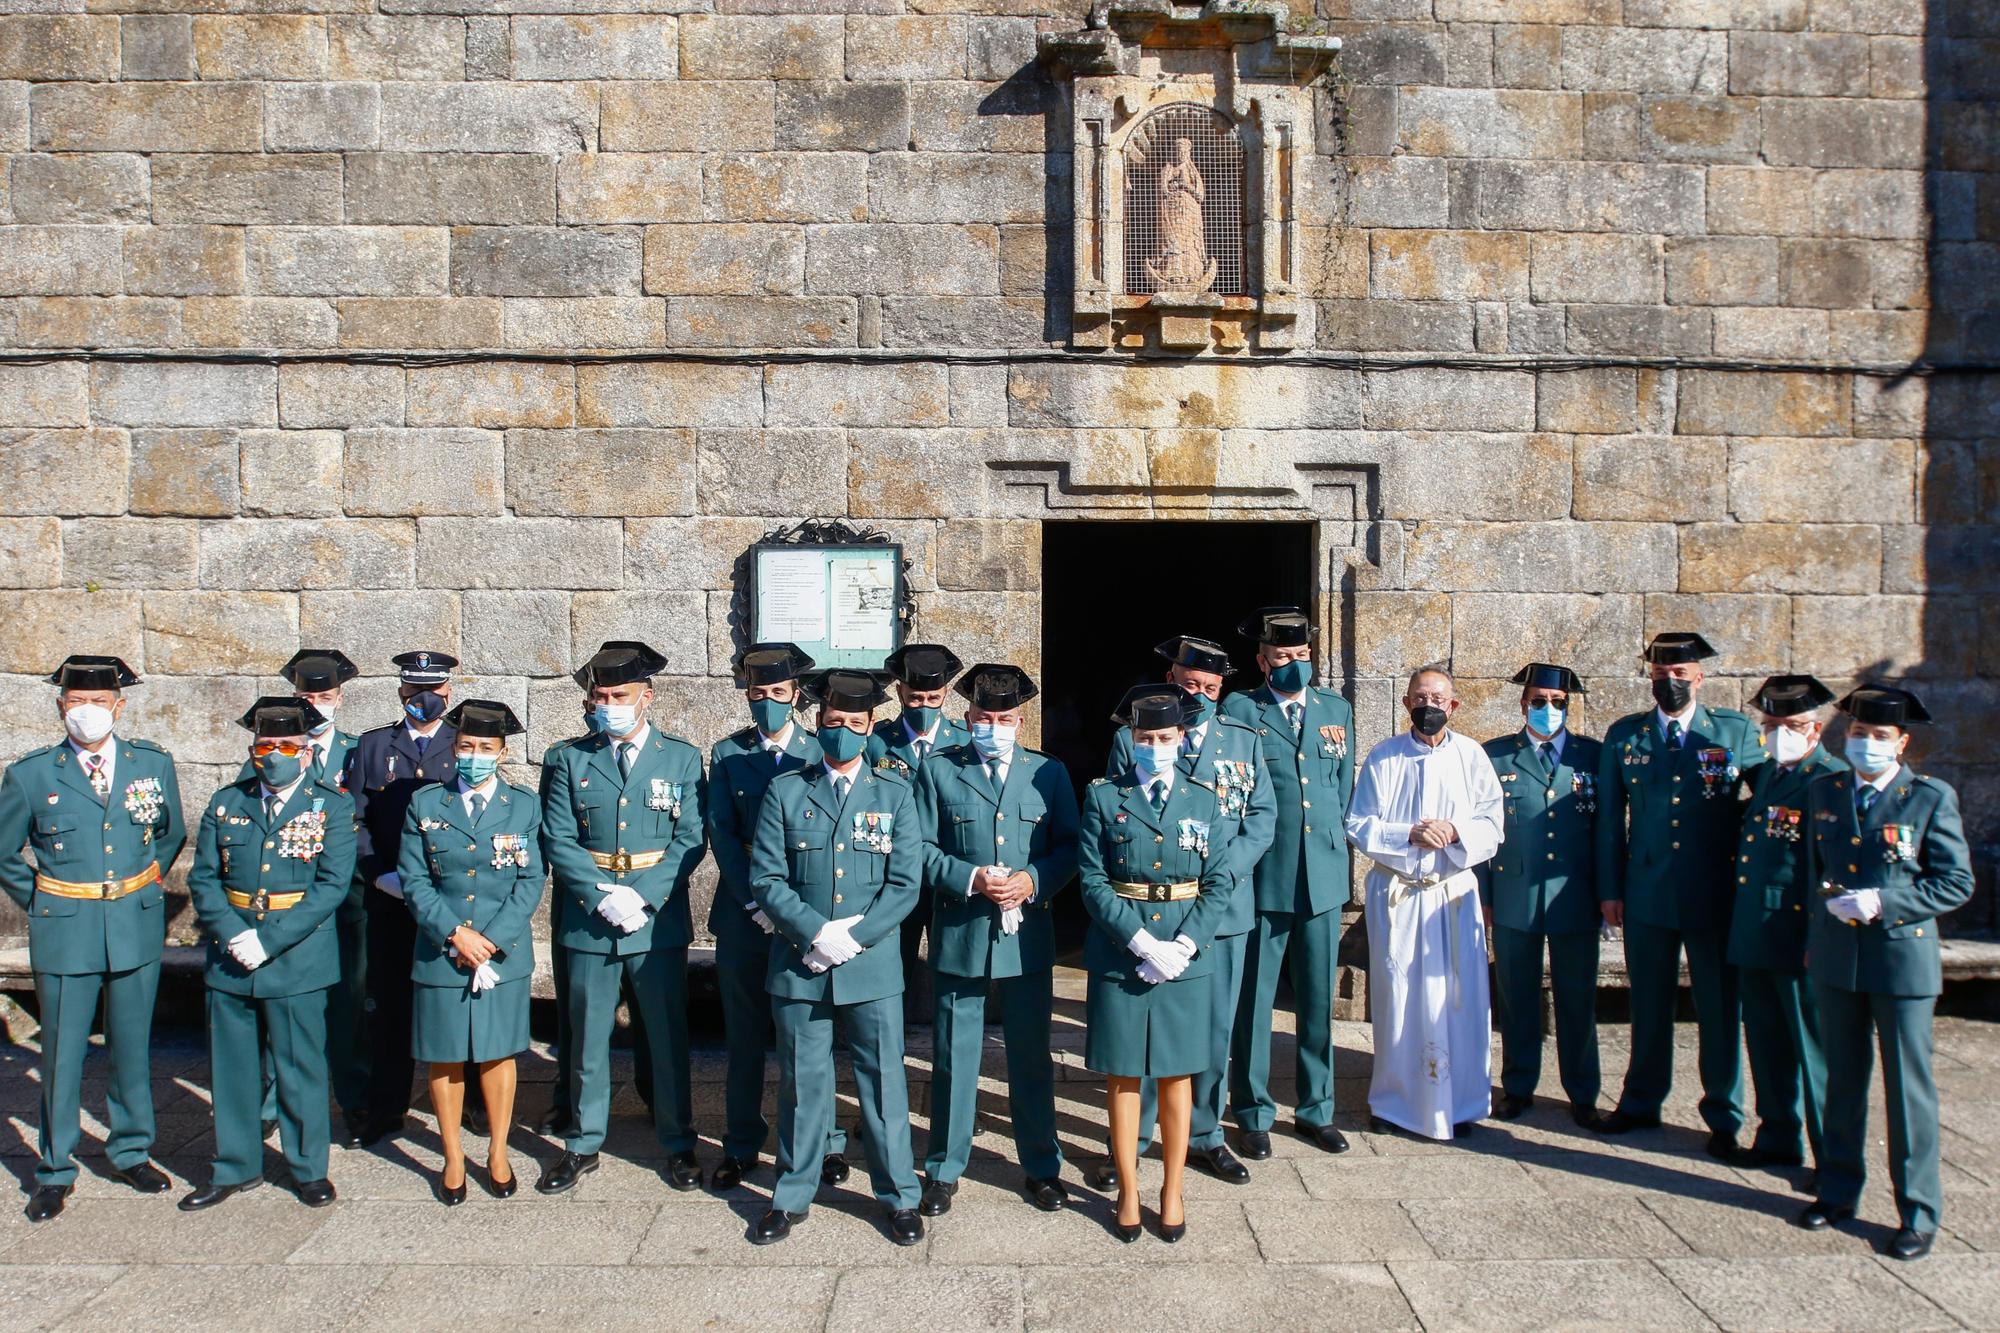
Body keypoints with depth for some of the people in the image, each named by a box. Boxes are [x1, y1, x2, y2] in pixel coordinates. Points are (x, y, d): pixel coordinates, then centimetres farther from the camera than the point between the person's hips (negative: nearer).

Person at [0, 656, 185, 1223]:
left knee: (133, 1047, 13)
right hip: (64, 935, -1)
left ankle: (132, 1152, 29)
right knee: (62, 1053, 6)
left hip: (137, 928, 2)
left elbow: (171, 834, 17)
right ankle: (55, 1171, 21)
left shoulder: (153, 764, 0)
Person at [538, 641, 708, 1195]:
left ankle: (678, 1144, 21)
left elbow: (691, 839, -3)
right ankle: (583, 1146, 25)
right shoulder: (570, 760, 5)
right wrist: (602, 896, -14)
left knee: (668, 1037, 7)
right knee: (587, 1040, 10)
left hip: (660, 920, -1)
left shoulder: (682, 758, 2)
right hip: (588, 921, 1)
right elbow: (558, 840, -1)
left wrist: (644, 897, -14)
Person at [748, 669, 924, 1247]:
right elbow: (766, 879, -1)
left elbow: (905, 884, -1)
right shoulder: (785, 791, 4)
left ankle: (899, 1197, 21)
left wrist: (854, 937, -11)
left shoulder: (894, 794, 5)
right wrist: (815, 933, -14)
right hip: (798, 963, 0)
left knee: (883, 1081, 6)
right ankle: (792, 1196, 26)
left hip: (873, 965, 0)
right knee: (801, 1084, 10)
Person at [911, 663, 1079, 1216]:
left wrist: (1034, 881, -14)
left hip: (1028, 938, 1)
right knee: (953, 1059, 8)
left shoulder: (1049, 772, 7)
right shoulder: (938, 770, 3)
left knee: (1031, 1057, 11)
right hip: (959, 937, -1)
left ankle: (1041, 1166, 26)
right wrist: (971, 878, -16)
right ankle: (943, 1169, 23)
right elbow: (921, 849, -1)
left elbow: (1070, 846, 3)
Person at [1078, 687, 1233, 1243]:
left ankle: (1172, 1191, 23)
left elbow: (1220, 881, 1)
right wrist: (1142, 942, -16)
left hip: (1187, 954, 1)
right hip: (1119, 953, -1)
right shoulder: (1103, 796, -1)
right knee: (1122, 1076, 7)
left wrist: (1184, 945, -12)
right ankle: (1128, 1191, 20)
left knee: (1176, 1075, 10)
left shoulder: (1205, 800, 5)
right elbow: (1093, 880, -6)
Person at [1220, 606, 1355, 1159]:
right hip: (1263, 876, -4)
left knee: (1317, 999, 13)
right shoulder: (1239, 711, -3)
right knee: (1253, 999, 5)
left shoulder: (1336, 708, 10)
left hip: (1324, 874, 4)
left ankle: (1315, 1109, 27)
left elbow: (1343, 783, 17)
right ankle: (1252, 1114, 18)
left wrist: (1329, 837, 14)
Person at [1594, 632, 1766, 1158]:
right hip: (1647, 892, 2)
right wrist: (1609, 888, 3)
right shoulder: (1623, 735, 4)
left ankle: (1723, 1118, 20)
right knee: (1649, 1003, 12)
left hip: (1715, 893, -1)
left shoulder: (1738, 731, 0)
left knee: (1719, 1007, 5)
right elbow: (1610, 817, 6)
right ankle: (1641, 1102, 28)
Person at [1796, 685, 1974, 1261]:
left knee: (1908, 1086, 2)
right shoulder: (1823, 792, 7)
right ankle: (1838, 1190, 27)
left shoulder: (1932, 798, -5)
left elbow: (1957, 883, -7)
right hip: (1836, 958, 4)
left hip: (1903, 959, -4)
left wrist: (1883, 902, -17)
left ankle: (1918, 1213, 14)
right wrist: (1815, 937, 10)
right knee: (1842, 1080, 14)